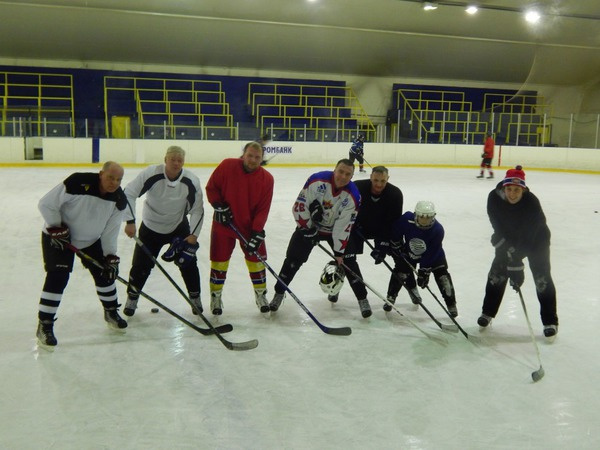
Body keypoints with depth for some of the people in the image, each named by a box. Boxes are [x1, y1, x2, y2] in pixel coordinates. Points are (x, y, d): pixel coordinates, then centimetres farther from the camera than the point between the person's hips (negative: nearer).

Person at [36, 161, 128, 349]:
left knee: (105, 272, 5)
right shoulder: (78, 183, -31)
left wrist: (111, 256, -11)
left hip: (91, 239, 6)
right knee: (57, 278, -14)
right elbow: (46, 204, -22)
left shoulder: (119, 200, -13)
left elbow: (110, 230, -5)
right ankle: (44, 325, -1)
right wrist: (56, 228, -22)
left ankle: (111, 312, 28)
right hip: (58, 236, -5)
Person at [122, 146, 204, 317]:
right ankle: (132, 298, 24)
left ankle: (195, 297, 17)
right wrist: (130, 221, -24)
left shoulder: (191, 181, -19)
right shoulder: (151, 174, -24)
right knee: (141, 264, 1)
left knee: (188, 262, -3)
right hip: (150, 227, -1)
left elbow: (197, 210, -10)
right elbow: (129, 193, -19)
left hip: (179, 227, 1)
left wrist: (193, 234, -18)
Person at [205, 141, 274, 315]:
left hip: (250, 226, 1)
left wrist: (257, 233, -17)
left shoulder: (266, 179, -10)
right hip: (224, 223, -1)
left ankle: (260, 294, 26)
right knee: (219, 261, 4)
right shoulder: (227, 166, -14)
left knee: (256, 260, 6)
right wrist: (219, 206, -17)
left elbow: (263, 209, -10)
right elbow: (211, 187, -3)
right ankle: (216, 296, 22)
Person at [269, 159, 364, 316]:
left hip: (336, 229, 0)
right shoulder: (317, 180, -25)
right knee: (293, 259, -4)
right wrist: (307, 228, -16)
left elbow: (344, 226, -20)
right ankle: (279, 293, 12)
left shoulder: (352, 196, -22)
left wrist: (339, 252, -20)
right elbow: (299, 206, -18)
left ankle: (362, 298, 9)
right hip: (308, 225, 0)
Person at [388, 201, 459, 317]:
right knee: (400, 272, -5)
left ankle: (451, 304, 4)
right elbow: (395, 230, -11)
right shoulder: (406, 219, -32)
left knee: (442, 275, -10)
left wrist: (424, 272, -26)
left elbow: (430, 254, -29)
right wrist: (397, 246, -3)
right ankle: (391, 298, 15)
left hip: (433, 254, -1)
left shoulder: (438, 230, -33)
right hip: (409, 252, 1)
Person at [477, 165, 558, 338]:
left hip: (536, 239, -3)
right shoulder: (494, 198, -24)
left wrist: (516, 266, -37)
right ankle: (488, 312, 19)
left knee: (542, 277, -7)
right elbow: (499, 228, -20)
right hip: (508, 238, 3)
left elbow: (527, 237, -35)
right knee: (497, 271, 2)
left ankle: (550, 321, 7)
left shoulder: (532, 202, -34)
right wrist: (508, 248, -30)